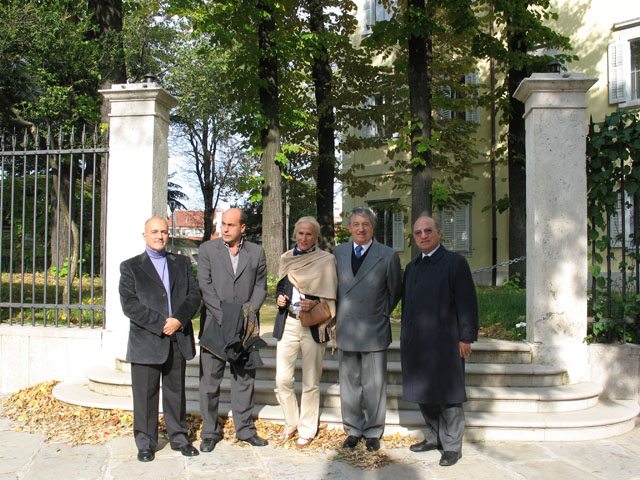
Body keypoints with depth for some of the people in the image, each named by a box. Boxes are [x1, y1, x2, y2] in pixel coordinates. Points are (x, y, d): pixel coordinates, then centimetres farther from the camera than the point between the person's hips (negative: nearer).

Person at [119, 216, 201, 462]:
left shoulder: (182, 263, 13)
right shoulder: (131, 267, 4)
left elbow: (194, 294, 4)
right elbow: (129, 304, -7)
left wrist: (179, 319, -13)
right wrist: (161, 323, -14)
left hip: (178, 340, 3)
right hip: (146, 341, -2)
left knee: (176, 392, 12)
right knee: (145, 395, 5)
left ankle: (179, 437, 26)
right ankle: (145, 443, 19)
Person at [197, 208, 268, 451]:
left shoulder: (256, 252, 7)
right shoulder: (207, 249, 1)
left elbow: (260, 286, 6)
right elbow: (205, 287, -6)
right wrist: (225, 317, -14)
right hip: (214, 324, -1)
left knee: (245, 378, 10)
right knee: (210, 379, 4)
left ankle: (245, 429, 23)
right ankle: (210, 432, 18)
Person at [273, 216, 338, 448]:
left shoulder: (326, 260, -2)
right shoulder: (286, 258, 11)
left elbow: (331, 296, -1)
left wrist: (314, 305, -18)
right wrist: (279, 299, 2)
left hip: (313, 326, -3)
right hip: (288, 324, 4)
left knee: (310, 383, 4)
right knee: (282, 380, 1)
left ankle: (307, 430, 21)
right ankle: (290, 423, 25)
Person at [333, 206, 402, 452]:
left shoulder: (388, 256, -3)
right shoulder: (338, 253, 7)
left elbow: (395, 292, 6)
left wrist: (381, 314, 4)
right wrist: (339, 317, 10)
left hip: (374, 330, -3)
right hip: (346, 330, 3)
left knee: (374, 386, 6)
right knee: (349, 384, 12)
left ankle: (373, 432, 22)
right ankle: (353, 430, 27)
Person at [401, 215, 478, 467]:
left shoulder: (455, 262, -4)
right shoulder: (411, 267, 15)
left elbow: (467, 302, -8)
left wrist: (465, 337, -12)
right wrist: (406, 336, 16)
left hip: (444, 342, -6)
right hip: (416, 342, 6)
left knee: (448, 395, 2)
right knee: (424, 393, 14)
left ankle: (452, 445, 15)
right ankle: (434, 437, 30)